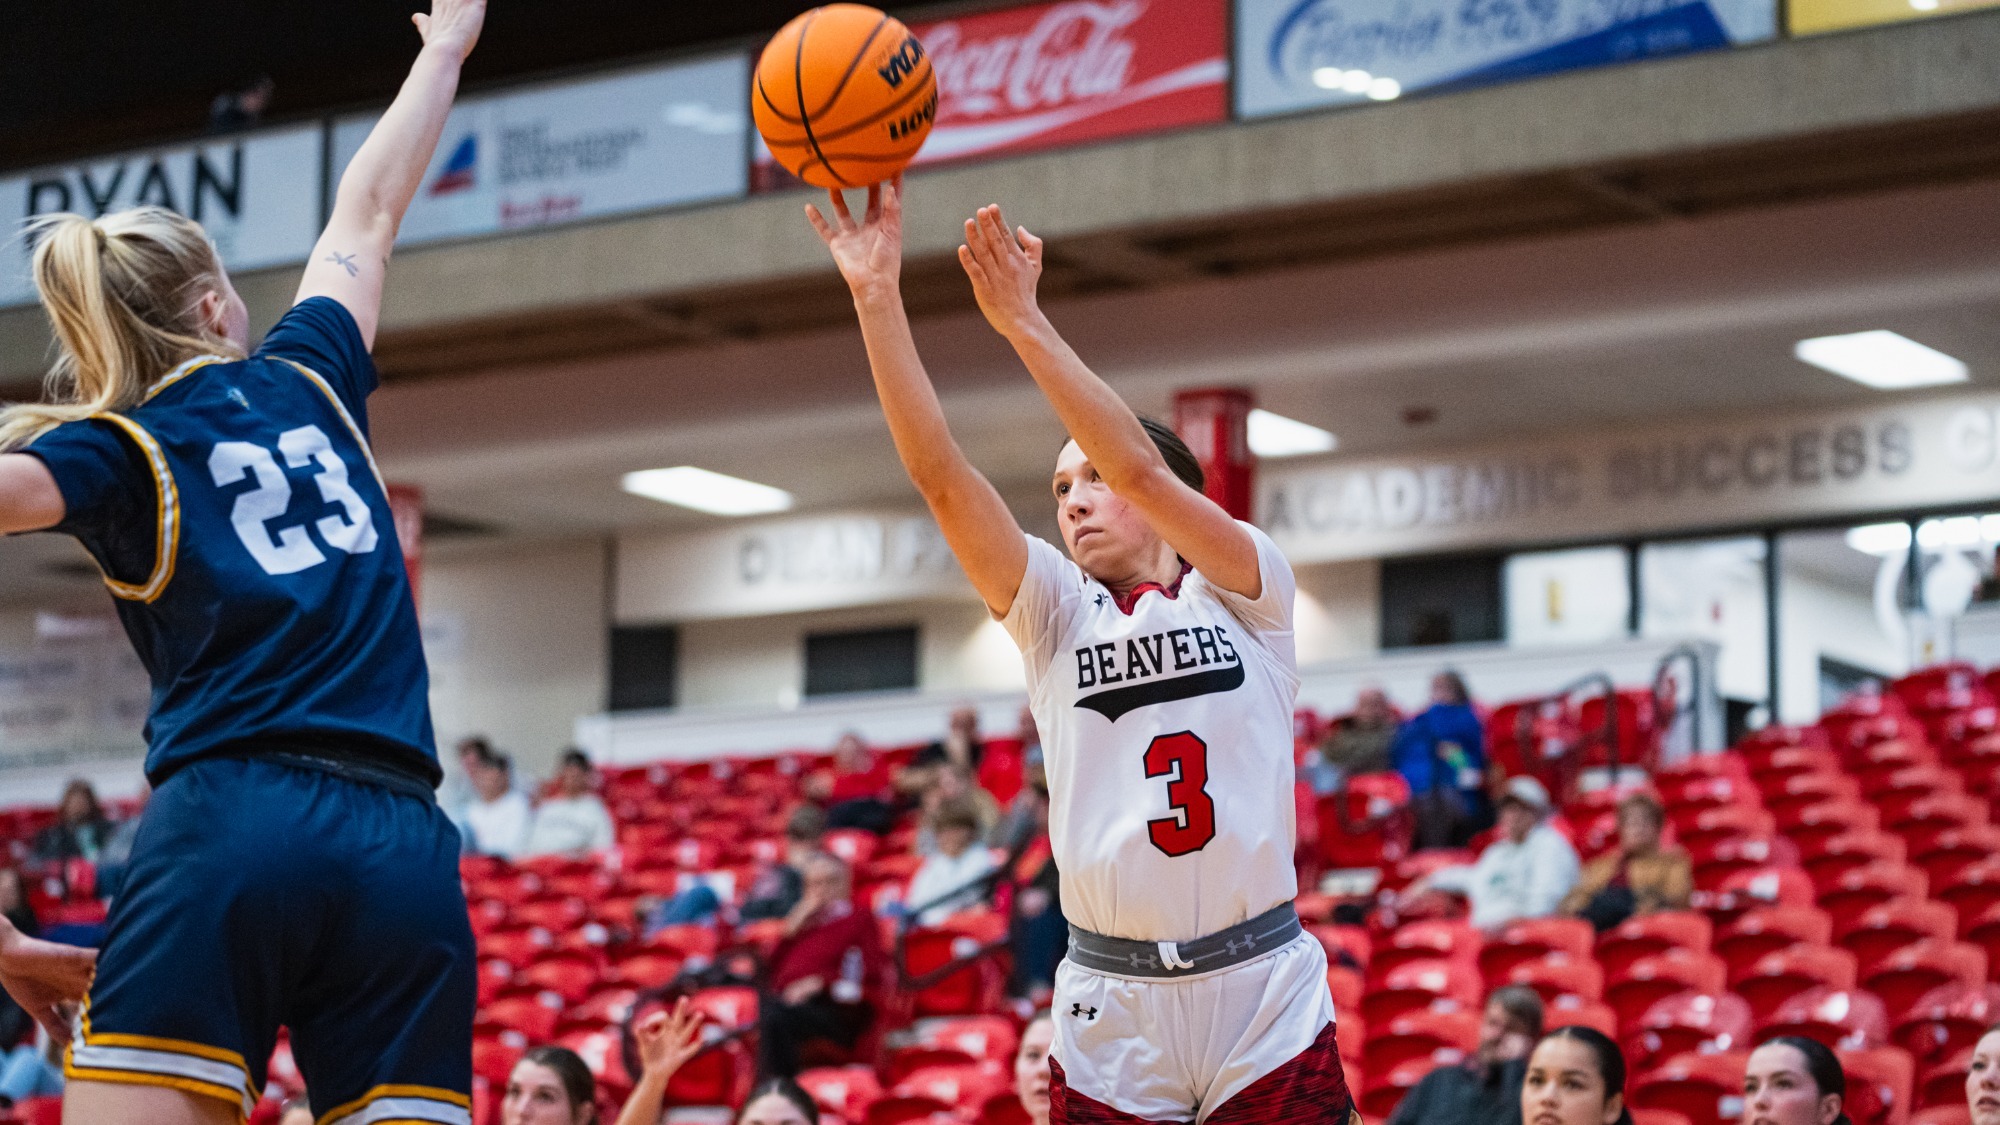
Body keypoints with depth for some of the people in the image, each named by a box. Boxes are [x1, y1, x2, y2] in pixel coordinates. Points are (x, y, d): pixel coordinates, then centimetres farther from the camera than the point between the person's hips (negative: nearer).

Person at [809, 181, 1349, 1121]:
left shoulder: (1247, 594, 5)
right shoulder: (1057, 616, 10)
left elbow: (1140, 468, -12)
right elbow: (940, 475, -1)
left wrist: (1022, 321, -16)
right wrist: (877, 296, -9)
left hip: (1267, 1005, -2)